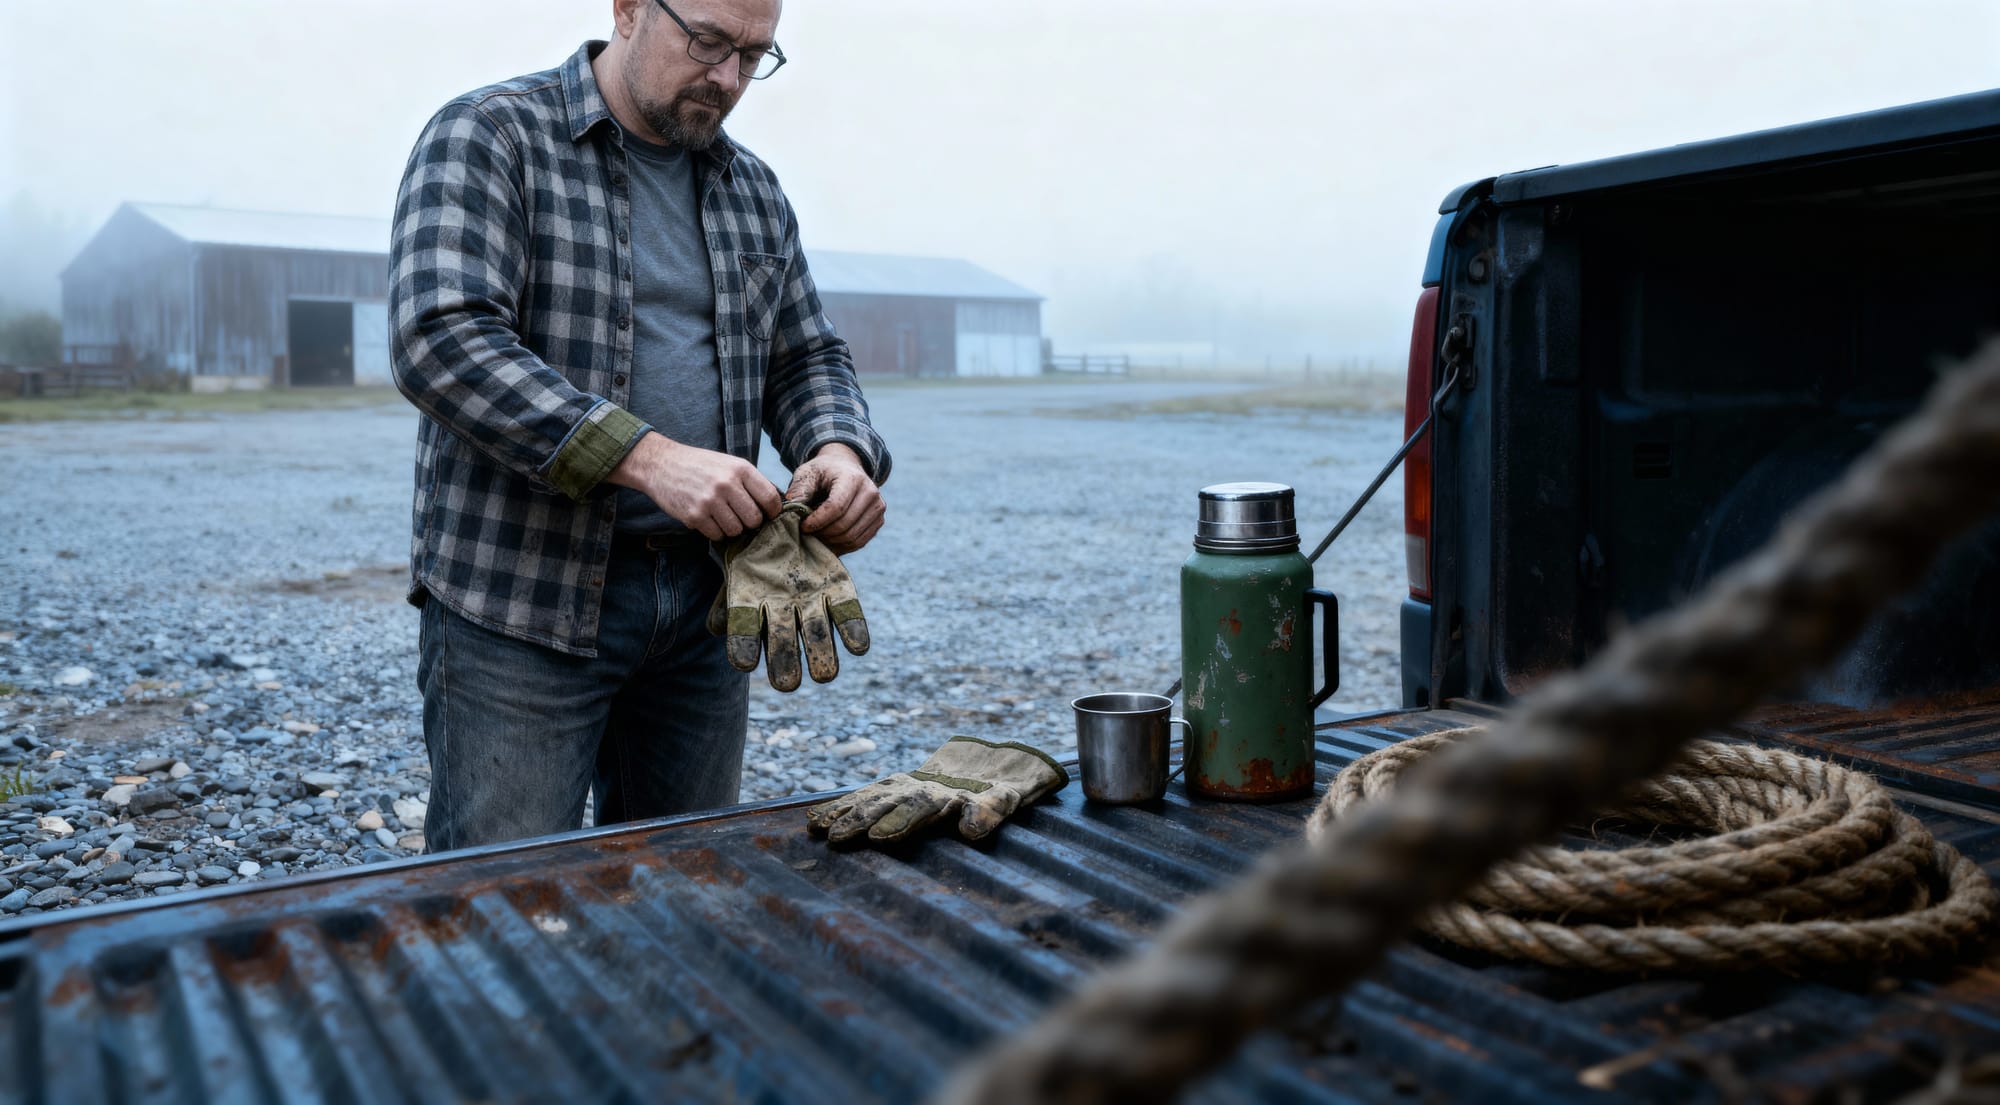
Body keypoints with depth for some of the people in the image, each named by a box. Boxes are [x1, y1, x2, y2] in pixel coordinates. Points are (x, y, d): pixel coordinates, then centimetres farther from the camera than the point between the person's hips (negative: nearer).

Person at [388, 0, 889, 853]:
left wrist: (842, 452, -7)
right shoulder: (489, 136, -6)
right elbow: (442, 340, -19)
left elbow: (808, 357, 17)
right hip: (520, 600, -5)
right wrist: (648, 458, -28)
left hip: (705, 601, 6)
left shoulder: (754, 192, 13)